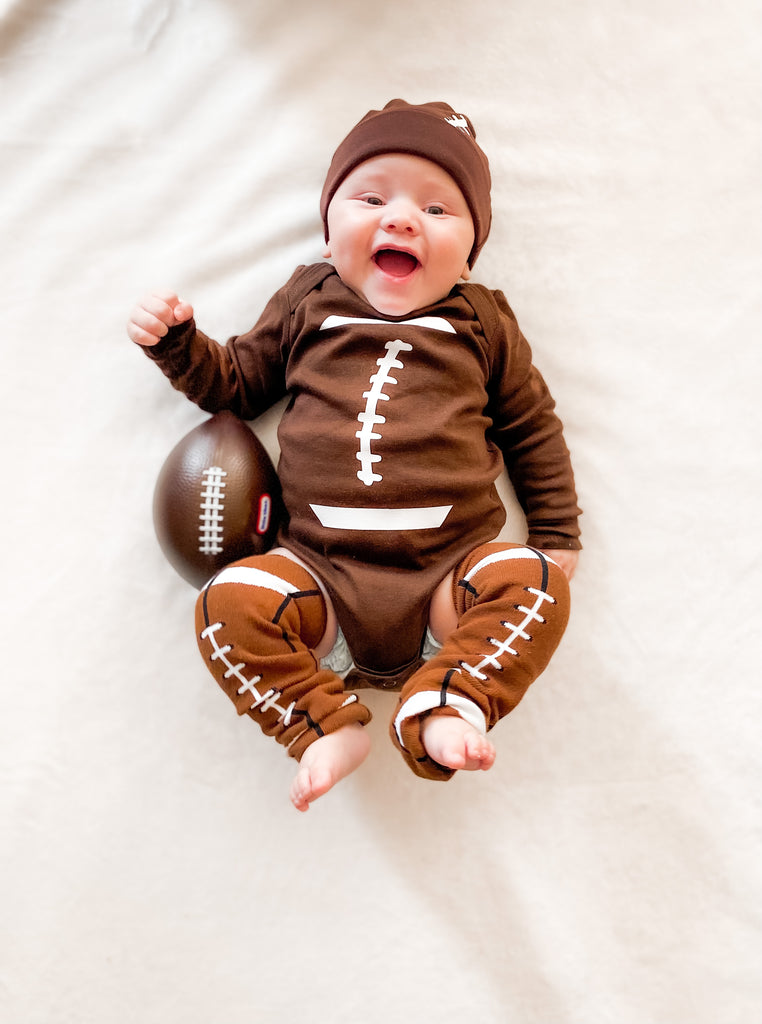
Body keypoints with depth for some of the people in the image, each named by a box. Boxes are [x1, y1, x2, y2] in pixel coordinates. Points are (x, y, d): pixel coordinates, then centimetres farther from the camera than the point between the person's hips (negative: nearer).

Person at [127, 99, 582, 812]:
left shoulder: (481, 321, 11)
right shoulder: (307, 303, 13)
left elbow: (532, 426, 16)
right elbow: (237, 383, 22)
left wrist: (556, 534, 14)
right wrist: (176, 341, 4)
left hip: (450, 572, 0)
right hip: (322, 572, 1)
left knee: (532, 583, -26)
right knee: (230, 604, -22)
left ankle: (442, 711, -21)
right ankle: (324, 725, -11)